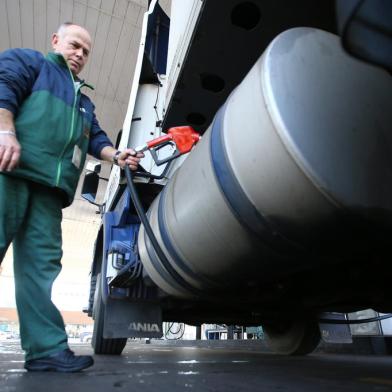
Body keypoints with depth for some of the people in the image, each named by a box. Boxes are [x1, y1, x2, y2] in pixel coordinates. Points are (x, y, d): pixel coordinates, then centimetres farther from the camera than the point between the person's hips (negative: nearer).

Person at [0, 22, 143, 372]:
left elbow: (96, 139, 24)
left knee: (41, 263, -1)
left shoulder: (84, 102, 36)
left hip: (49, 187, 6)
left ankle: (48, 348, -1)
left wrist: (116, 156, 2)